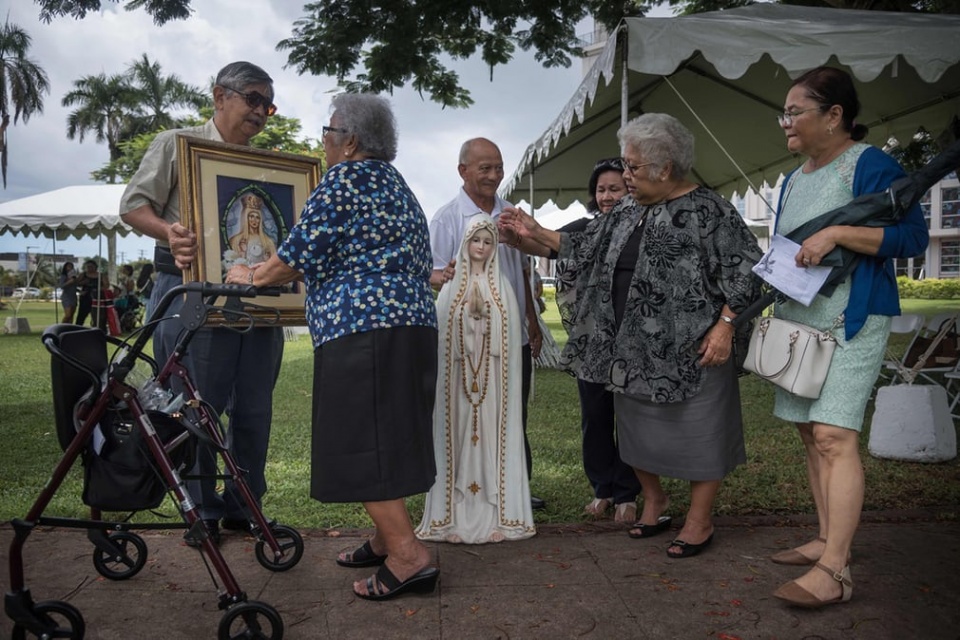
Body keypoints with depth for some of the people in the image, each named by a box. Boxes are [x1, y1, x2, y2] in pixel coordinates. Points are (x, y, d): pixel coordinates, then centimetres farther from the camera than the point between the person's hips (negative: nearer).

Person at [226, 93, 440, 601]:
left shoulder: (345, 178, -6)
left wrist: (250, 276, 10)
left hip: (364, 328, -10)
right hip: (413, 324, 10)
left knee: (359, 445, -6)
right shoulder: (394, 182, 22)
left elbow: (298, 258, -7)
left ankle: (409, 556, -6)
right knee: (383, 439, 16)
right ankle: (386, 539, 25)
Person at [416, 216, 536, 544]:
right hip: (458, 377, 0)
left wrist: (505, 381, -4)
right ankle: (456, 513, 8)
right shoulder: (450, 287, 7)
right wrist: (442, 378, -4)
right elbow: (440, 333, 4)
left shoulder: (502, 288, 8)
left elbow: (511, 336, 4)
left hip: (492, 377, 0)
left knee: (491, 436, 1)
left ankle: (494, 512, 7)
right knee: (458, 434, 2)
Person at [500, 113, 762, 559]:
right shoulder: (627, 212, 11)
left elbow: (744, 270, -11)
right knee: (637, 427, 16)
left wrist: (724, 324, -18)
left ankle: (699, 521, 20)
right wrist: (535, 232, 13)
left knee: (697, 431, 4)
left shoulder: (707, 210, -10)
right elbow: (585, 247, 19)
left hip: (690, 349, -7)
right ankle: (654, 501, 36)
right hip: (633, 346, 7)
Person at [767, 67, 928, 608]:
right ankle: (828, 540, 20)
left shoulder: (871, 165, -7)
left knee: (834, 436, -15)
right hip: (797, 321, 8)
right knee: (811, 434, 10)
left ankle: (836, 570, -12)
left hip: (851, 322, -8)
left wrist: (837, 232, -23)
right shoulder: (794, 181, 16)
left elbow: (913, 235, -16)